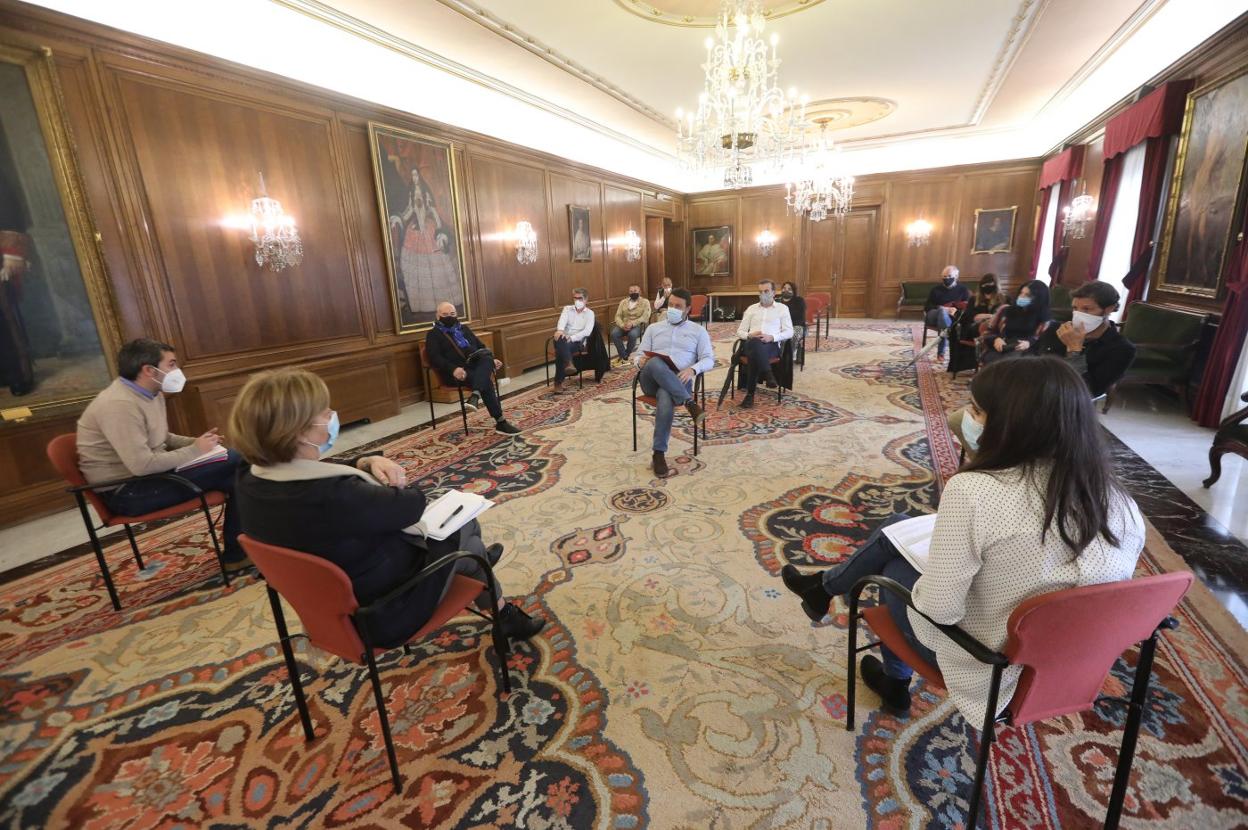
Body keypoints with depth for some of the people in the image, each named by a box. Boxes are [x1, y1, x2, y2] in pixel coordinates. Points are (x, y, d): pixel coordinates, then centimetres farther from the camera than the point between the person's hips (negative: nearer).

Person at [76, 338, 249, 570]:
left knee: (234, 459, -1)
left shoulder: (151, 393, 7)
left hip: (150, 472, 10)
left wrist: (198, 442, 0)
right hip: (127, 491, -10)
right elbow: (142, 465, -30)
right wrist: (194, 450, -18)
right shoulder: (119, 404, -23)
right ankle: (237, 554, -6)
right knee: (232, 469, -21)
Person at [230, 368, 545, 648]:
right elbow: (412, 504, -25)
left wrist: (366, 463, -14)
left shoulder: (252, 483, -12)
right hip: (385, 614, -7)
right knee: (462, 527, 15)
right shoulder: (332, 497, -40)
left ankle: (476, 559, 45)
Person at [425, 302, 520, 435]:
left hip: (477, 367, 5)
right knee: (486, 381, -33)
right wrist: (453, 369, -25)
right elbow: (434, 358, -7)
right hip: (456, 373, -5)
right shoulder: (433, 334, 9)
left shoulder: (464, 328, 28)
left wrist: (491, 360, 5)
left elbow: (481, 347, 27)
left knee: (487, 356, -32)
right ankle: (500, 422, -36)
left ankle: (476, 394, -52)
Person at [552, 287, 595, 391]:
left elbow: (587, 331, -8)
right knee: (560, 338, -34)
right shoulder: (567, 309, 17)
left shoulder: (589, 313, 8)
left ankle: (559, 381, -28)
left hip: (578, 342, -2)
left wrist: (572, 338, -23)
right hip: (564, 341, 2)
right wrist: (560, 330, -31)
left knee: (560, 350, -32)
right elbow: (562, 320, -7)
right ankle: (568, 363, -49)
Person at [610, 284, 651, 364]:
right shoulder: (623, 302, 15)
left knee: (632, 334, -37)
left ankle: (625, 356, -14)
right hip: (624, 325, 3)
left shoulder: (645, 302, 4)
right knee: (614, 333, -28)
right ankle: (624, 356, -17)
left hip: (637, 325, -3)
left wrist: (632, 323, -23)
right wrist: (622, 325, -15)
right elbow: (618, 316, 6)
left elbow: (645, 317, -9)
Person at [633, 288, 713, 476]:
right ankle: (689, 403, -37)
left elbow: (709, 359, 8)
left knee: (666, 398, -40)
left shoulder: (698, 331, 17)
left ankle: (659, 453, -32)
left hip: (679, 381, -2)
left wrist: (692, 369, -15)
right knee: (655, 363, -37)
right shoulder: (653, 328, 23)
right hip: (652, 380, 2)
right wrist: (640, 360, -10)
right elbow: (639, 354, 18)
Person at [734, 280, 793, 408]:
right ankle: (767, 374, -31)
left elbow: (789, 332, 8)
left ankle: (750, 393, -33)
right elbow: (740, 331, 18)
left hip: (772, 345, -2)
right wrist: (750, 335, -7)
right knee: (754, 343, -40)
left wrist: (772, 337, -11)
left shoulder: (782, 308, 18)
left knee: (755, 354, -40)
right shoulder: (751, 309, 24)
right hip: (751, 344, 2)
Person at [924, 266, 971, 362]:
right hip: (933, 317, -1)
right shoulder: (936, 289, 16)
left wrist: (957, 311, -20)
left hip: (954, 318, 1)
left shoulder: (962, 290, 15)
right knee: (942, 310, -36)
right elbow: (927, 307, 4)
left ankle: (941, 352, -35)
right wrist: (945, 309, -12)